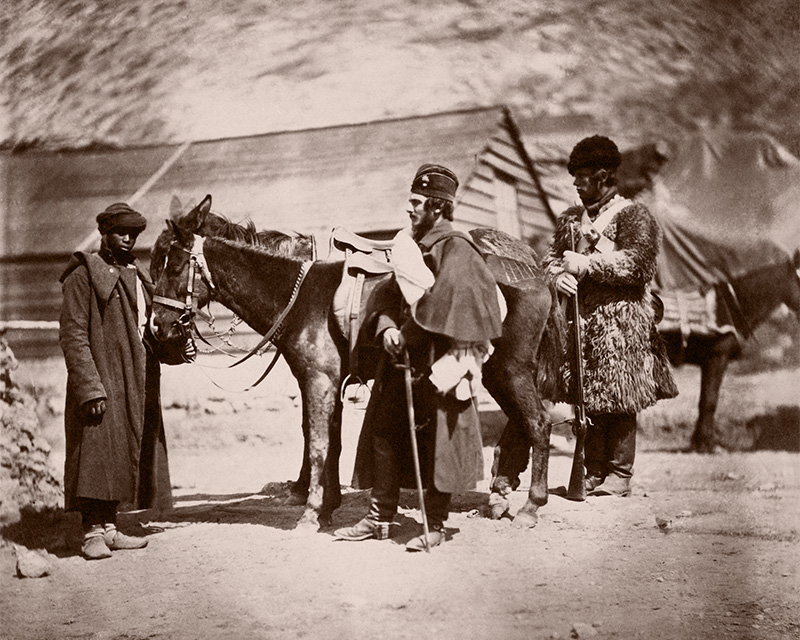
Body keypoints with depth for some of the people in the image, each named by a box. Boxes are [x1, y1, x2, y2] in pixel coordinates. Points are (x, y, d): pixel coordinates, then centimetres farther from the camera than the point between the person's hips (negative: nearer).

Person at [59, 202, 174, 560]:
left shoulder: (137, 275, 19)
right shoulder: (83, 275, -5)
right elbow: (72, 336, -13)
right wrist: (91, 388, -20)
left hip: (136, 383, 8)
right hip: (101, 381, -8)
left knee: (126, 454, 9)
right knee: (98, 451, -11)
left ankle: (108, 528, 15)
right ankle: (92, 533, -7)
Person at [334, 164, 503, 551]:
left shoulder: (455, 249, -10)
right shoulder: (412, 246, 15)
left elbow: (445, 301, -23)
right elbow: (391, 293, 14)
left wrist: (408, 335, -18)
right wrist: (386, 327, -6)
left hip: (438, 359, -8)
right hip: (402, 358, 9)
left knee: (437, 442, -1)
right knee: (384, 432, 9)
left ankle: (435, 526, 9)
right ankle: (380, 518, 18)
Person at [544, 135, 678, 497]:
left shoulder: (633, 217, -3)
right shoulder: (571, 218, 18)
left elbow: (638, 266, -14)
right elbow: (550, 257, 18)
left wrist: (586, 264, -15)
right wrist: (559, 274, -5)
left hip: (620, 322, -6)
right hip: (579, 321, 6)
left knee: (619, 401, -3)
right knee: (587, 399, 7)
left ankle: (619, 474, 4)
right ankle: (593, 471, 15)